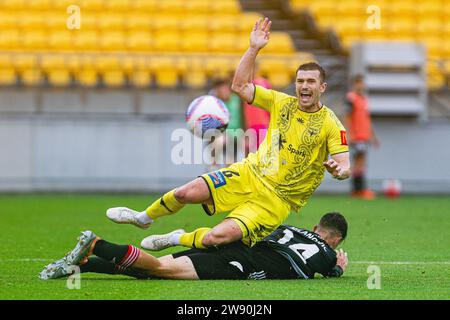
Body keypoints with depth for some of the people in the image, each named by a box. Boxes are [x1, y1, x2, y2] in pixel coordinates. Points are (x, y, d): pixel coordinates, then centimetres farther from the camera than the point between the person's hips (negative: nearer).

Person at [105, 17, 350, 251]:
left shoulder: (330, 124, -8)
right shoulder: (282, 103, 5)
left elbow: (345, 166, -13)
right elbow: (240, 86, 6)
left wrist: (338, 170, -37)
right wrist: (254, 49, -4)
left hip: (276, 200, -4)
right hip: (250, 173, 4)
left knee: (217, 237, -23)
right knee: (188, 191, -13)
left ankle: (177, 239, 10)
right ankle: (144, 218, 18)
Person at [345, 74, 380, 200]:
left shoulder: (364, 99, 17)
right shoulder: (351, 98, -8)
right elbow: (348, 118, -13)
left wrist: (373, 136, 24)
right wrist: (351, 134, -20)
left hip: (365, 136, 9)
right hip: (356, 136, -9)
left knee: (358, 163, 10)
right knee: (360, 161, -15)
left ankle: (355, 190, 13)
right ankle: (362, 189, -20)